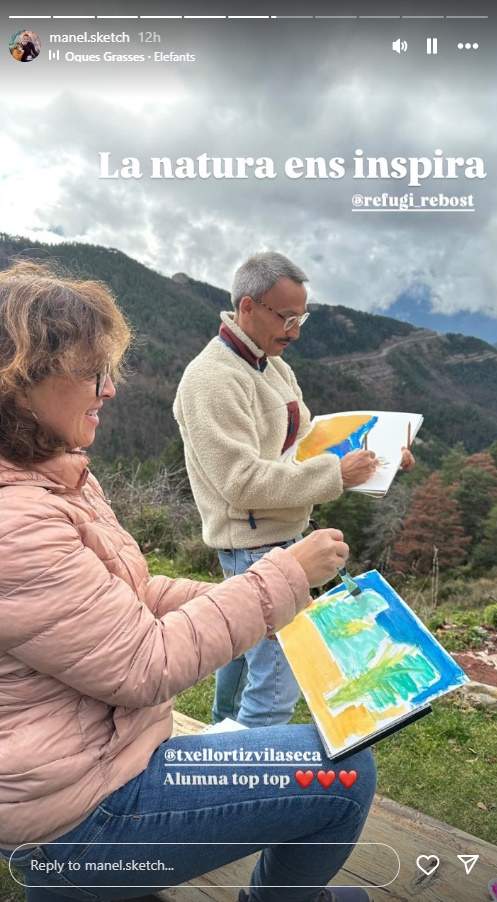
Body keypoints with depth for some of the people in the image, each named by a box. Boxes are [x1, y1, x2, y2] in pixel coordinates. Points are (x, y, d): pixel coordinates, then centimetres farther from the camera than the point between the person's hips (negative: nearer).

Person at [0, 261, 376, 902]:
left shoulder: (59, 478, 2)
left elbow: (134, 596, 7)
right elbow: (146, 666, -26)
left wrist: (266, 606, -4)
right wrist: (286, 574, -20)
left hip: (98, 747, 9)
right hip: (81, 813, -9)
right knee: (347, 770, -4)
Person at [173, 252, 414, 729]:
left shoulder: (274, 366, 9)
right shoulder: (213, 380, -20)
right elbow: (243, 482, -25)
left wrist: (372, 452, 0)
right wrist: (335, 474, -24)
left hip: (280, 536, 10)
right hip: (256, 545, -10)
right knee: (277, 683, -4)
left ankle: (226, 725, 48)